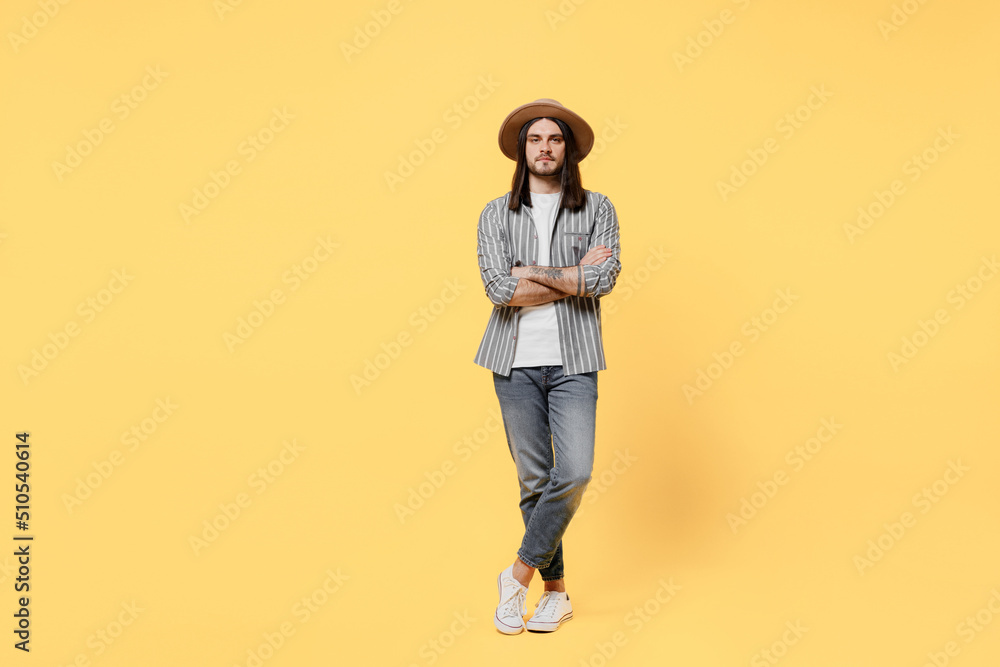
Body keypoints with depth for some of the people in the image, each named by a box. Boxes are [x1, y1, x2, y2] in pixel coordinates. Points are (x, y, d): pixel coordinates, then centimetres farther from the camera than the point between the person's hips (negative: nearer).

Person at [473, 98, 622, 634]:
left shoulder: (597, 209, 7)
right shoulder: (496, 215, 7)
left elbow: (605, 279, -10)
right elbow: (499, 289, -8)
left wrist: (532, 274, -9)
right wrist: (574, 277, -7)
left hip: (573, 361, 0)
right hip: (516, 362, 1)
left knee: (574, 473, -13)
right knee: (534, 480, 6)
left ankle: (518, 575, 7)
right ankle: (556, 591, 21)